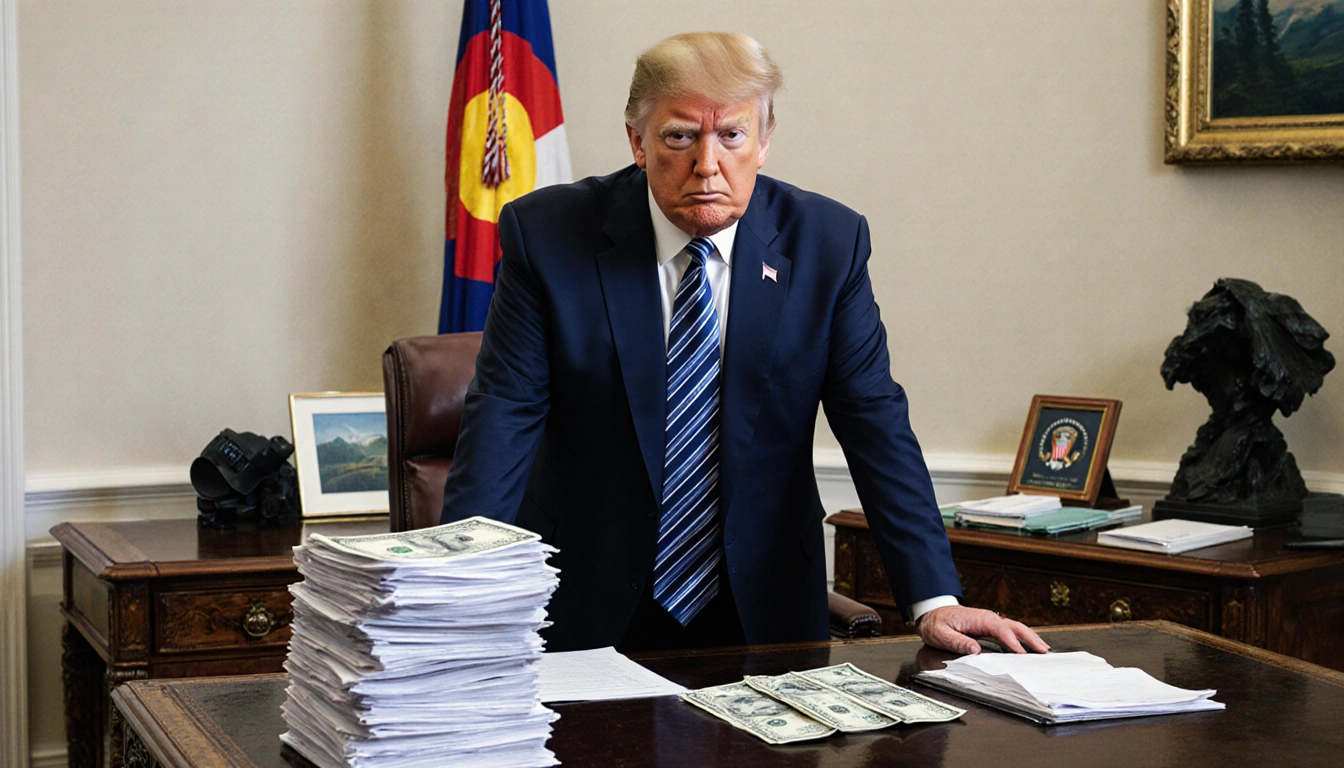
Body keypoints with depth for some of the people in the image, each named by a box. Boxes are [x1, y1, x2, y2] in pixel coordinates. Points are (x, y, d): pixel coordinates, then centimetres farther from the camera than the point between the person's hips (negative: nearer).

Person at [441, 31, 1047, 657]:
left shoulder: (826, 242, -2)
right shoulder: (546, 234, -7)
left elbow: (875, 423, -4)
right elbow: (502, 419, -9)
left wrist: (934, 600, -13)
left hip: (761, 611, 2)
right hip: (588, 614, -1)